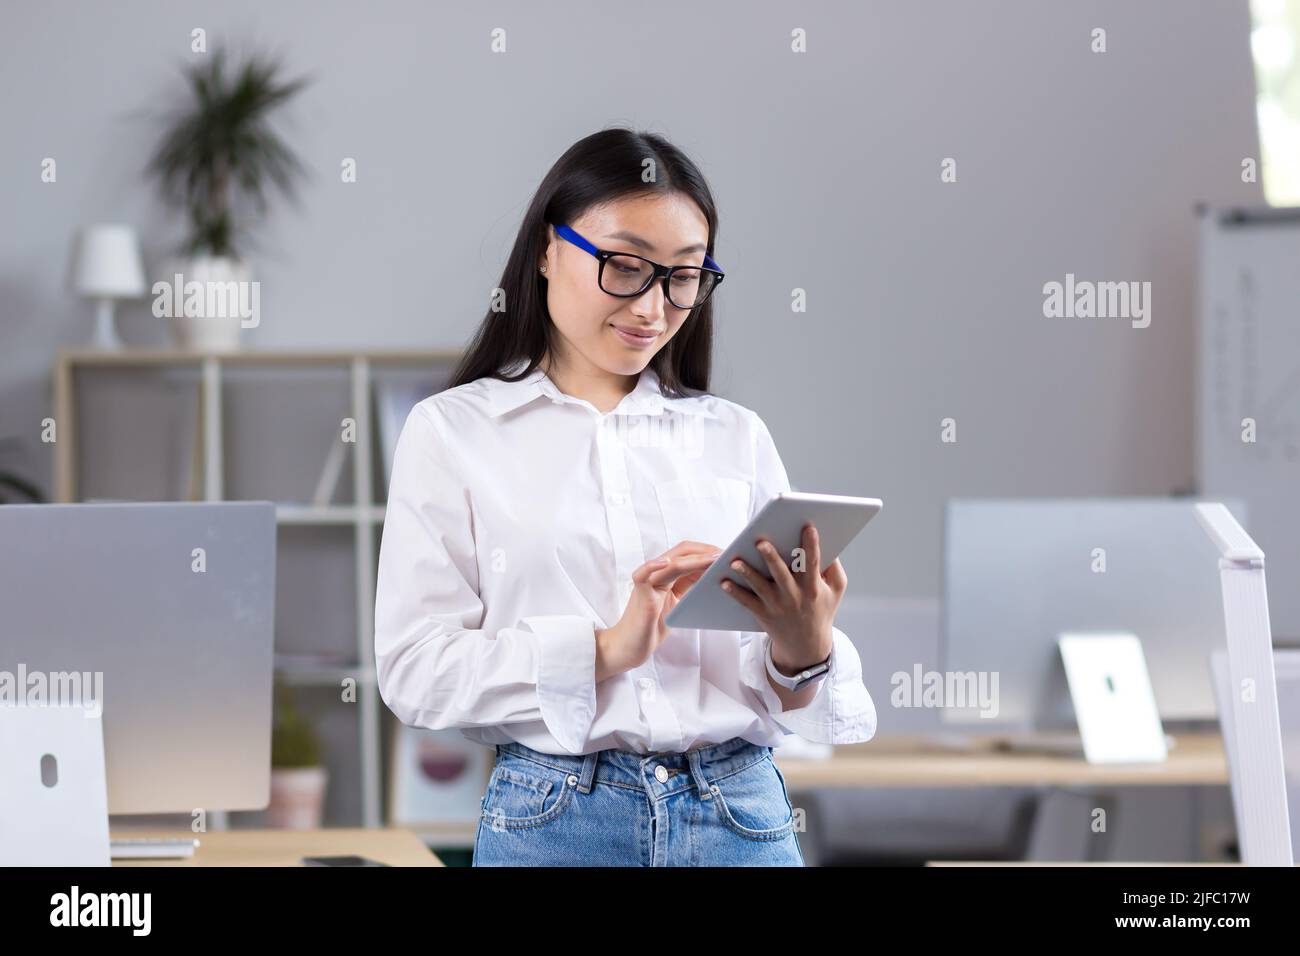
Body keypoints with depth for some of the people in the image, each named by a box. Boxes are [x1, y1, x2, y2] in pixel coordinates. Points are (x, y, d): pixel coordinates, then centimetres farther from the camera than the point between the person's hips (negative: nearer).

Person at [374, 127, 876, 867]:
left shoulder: (738, 437, 8)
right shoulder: (452, 433, 1)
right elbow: (414, 668, -8)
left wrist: (806, 651, -16)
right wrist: (606, 647, -19)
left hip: (743, 813, 2)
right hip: (554, 822, -2)